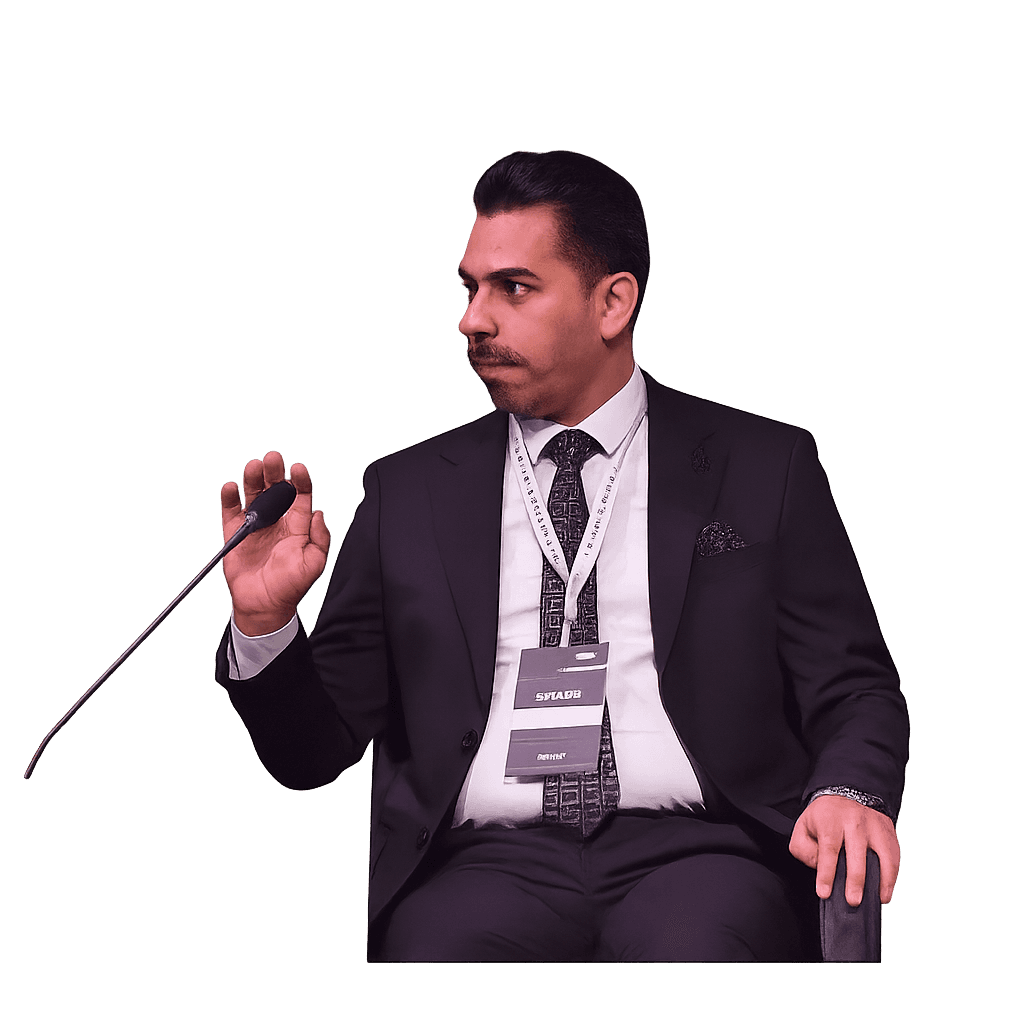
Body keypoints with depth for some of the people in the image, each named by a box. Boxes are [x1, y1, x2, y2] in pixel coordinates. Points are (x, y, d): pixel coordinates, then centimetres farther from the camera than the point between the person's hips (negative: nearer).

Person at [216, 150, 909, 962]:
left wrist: (850, 793, -12)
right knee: (438, 953, -34)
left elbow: (854, 691, 11)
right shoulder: (409, 492, 18)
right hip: (490, 859, 1)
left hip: (693, 854, -1)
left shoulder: (764, 467, 15)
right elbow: (314, 751, 18)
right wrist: (264, 621, -2)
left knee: (689, 949, -36)